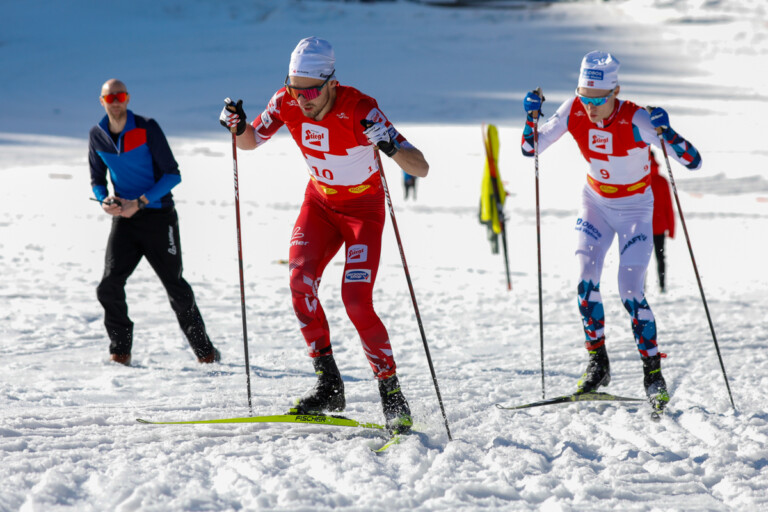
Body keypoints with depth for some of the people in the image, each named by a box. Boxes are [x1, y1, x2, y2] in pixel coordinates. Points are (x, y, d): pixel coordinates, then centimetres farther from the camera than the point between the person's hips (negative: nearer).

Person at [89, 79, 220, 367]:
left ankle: (204, 350, 13)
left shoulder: (147, 129, -10)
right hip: (124, 218, 4)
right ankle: (120, 351, 3)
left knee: (176, 287, -2)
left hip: (158, 216, -4)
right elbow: (97, 179, 16)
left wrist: (139, 203, -18)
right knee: (109, 286, -12)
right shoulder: (98, 136, 4)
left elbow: (172, 174, -9)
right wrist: (104, 200, -8)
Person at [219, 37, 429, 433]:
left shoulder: (359, 110, -30)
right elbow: (250, 142, 3)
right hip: (320, 203, 4)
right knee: (300, 280, -18)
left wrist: (389, 146, -54)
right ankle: (328, 385, -8)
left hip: (364, 208, -4)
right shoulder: (286, 102, -16)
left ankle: (391, 395, -5)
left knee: (356, 300, -18)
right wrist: (238, 127, -21)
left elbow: (421, 168, -34)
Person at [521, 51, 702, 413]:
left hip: (635, 209, -4)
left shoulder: (637, 120, -28)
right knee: (586, 280, -12)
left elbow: (693, 162, -31)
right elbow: (531, 149, -6)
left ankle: (653, 373, 0)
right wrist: (531, 117, -24)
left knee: (630, 291, -13)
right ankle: (597, 363, 3)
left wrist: (666, 132, -46)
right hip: (596, 203, 4)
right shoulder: (574, 112, -16)